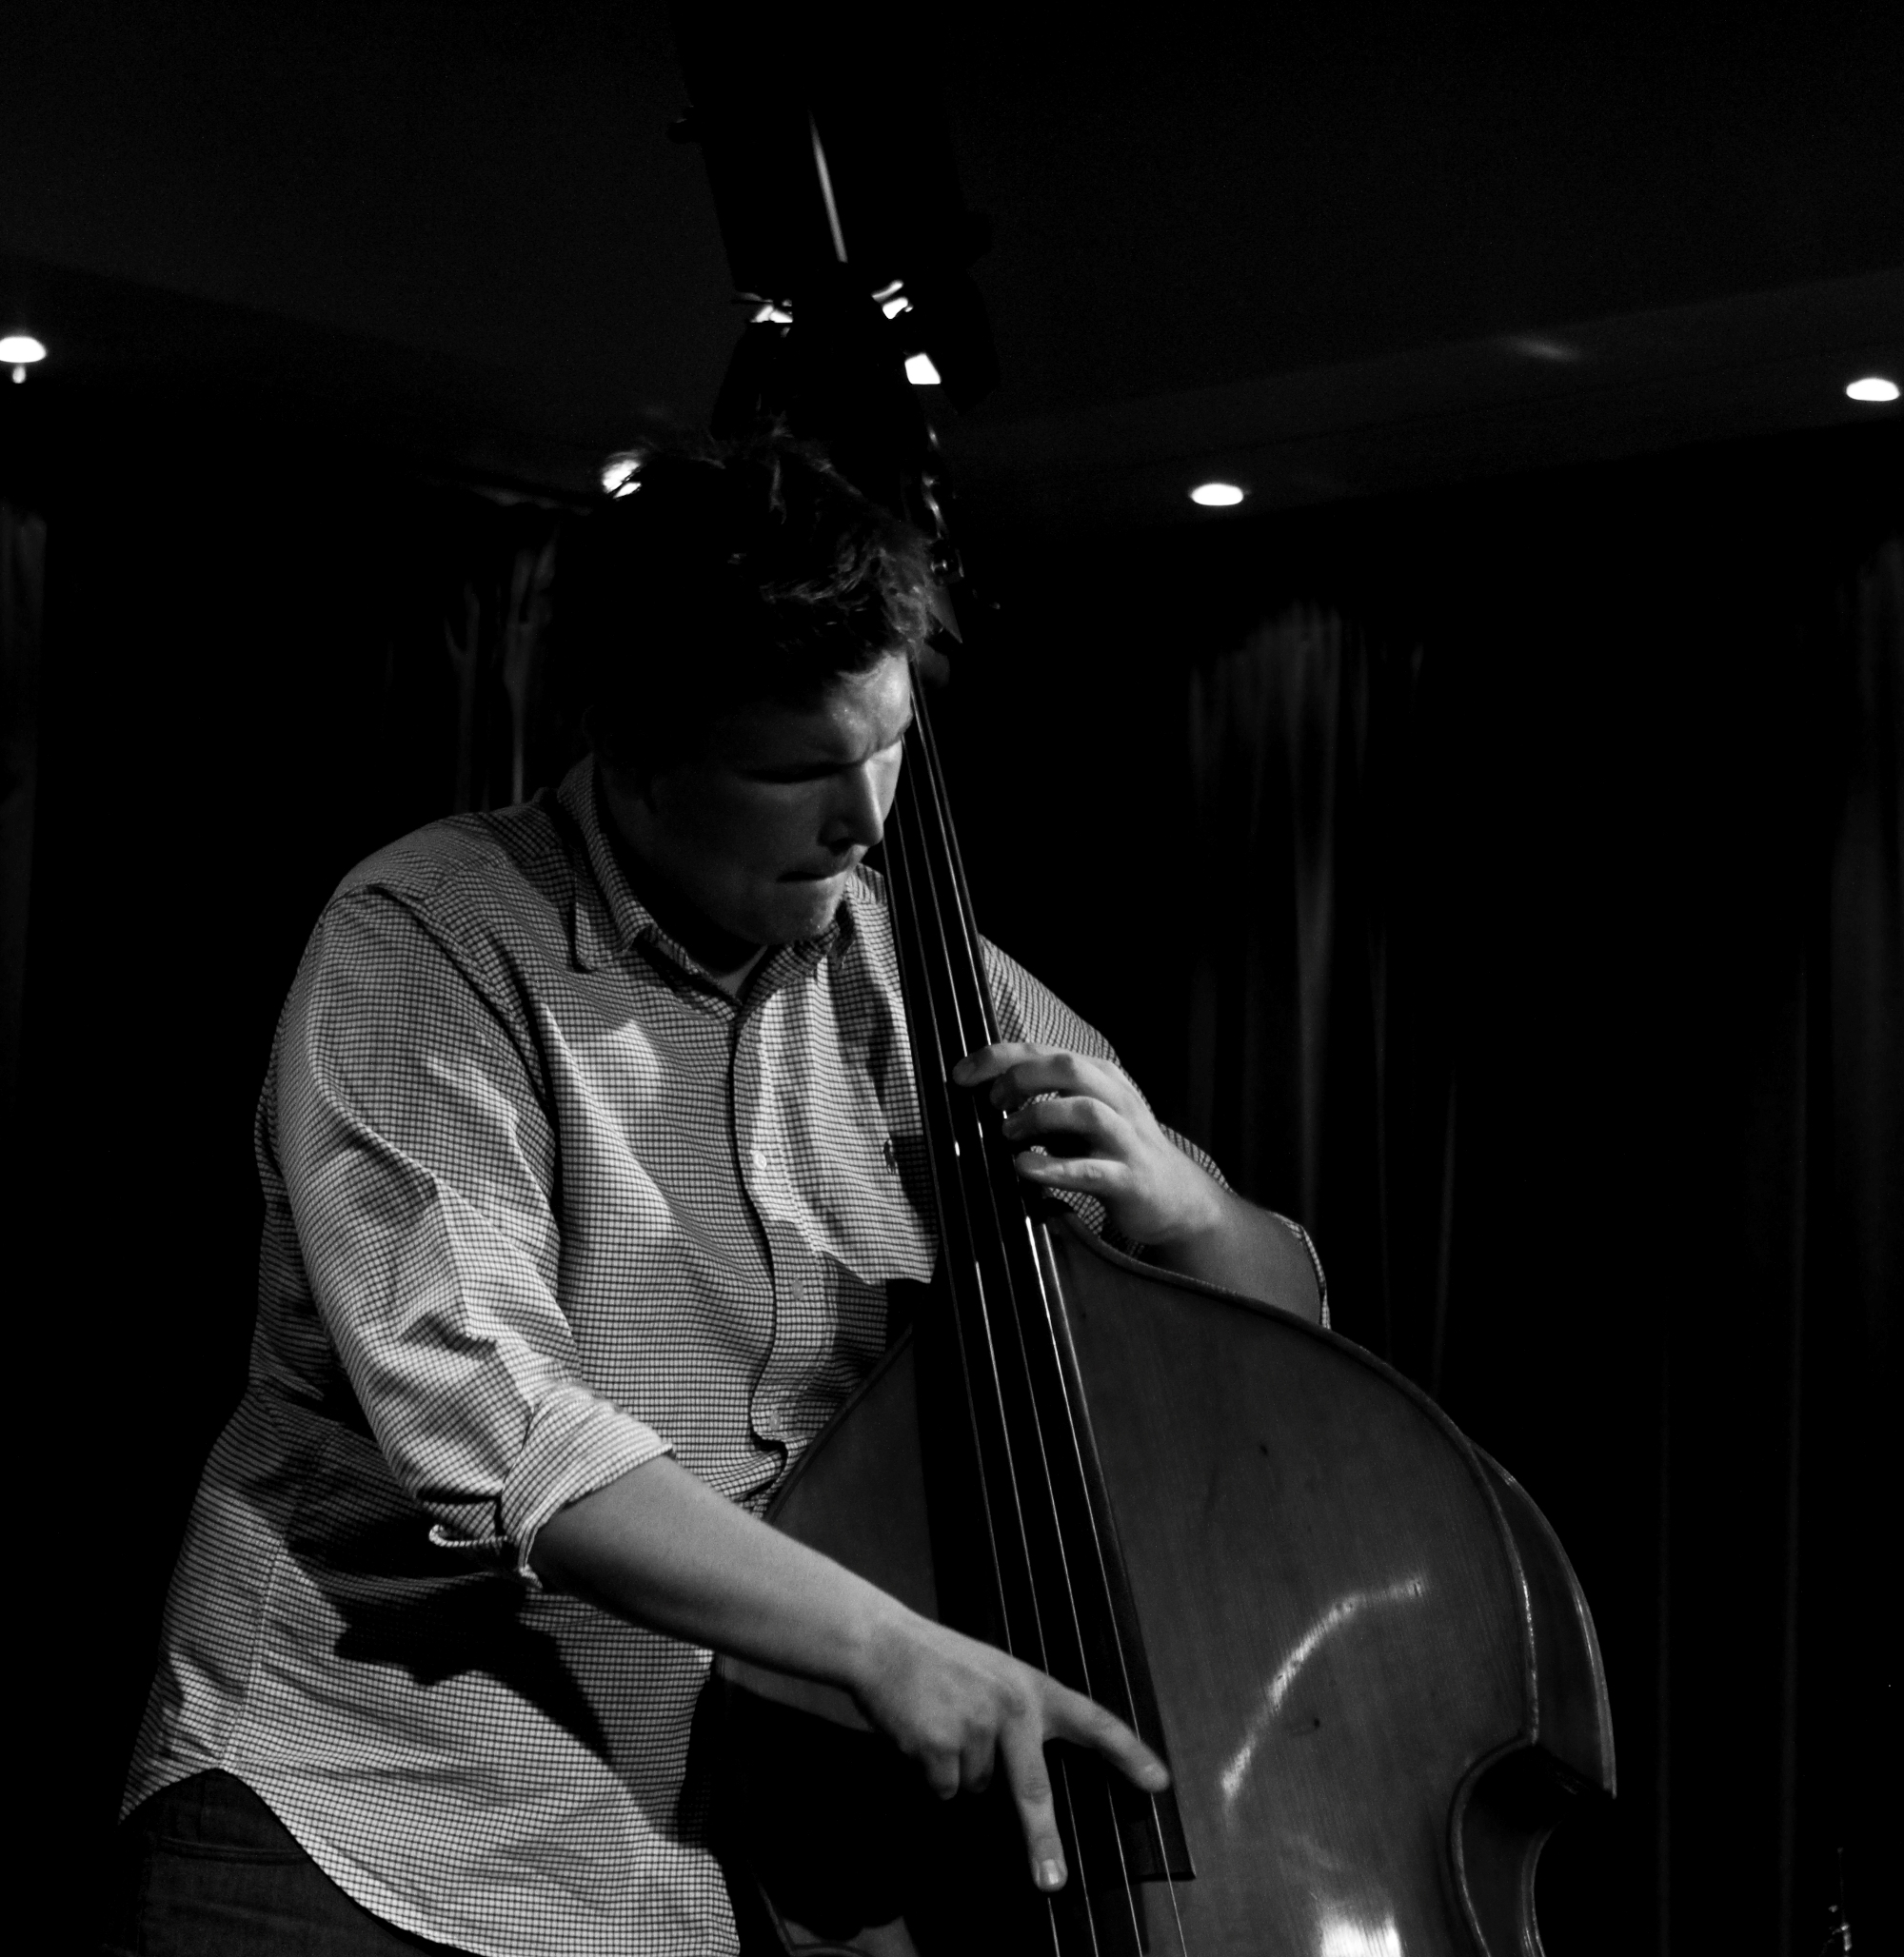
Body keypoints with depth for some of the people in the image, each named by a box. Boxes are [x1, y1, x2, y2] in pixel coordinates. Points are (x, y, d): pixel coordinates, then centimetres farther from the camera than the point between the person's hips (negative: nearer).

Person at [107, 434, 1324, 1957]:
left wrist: (1169, 1205, -10)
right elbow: (479, 1417, -21)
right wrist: (881, 1642, -28)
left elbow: (1278, 1322, 12)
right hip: (394, 1812, -4)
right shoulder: (430, 943, -9)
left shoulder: (922, 979, 5)